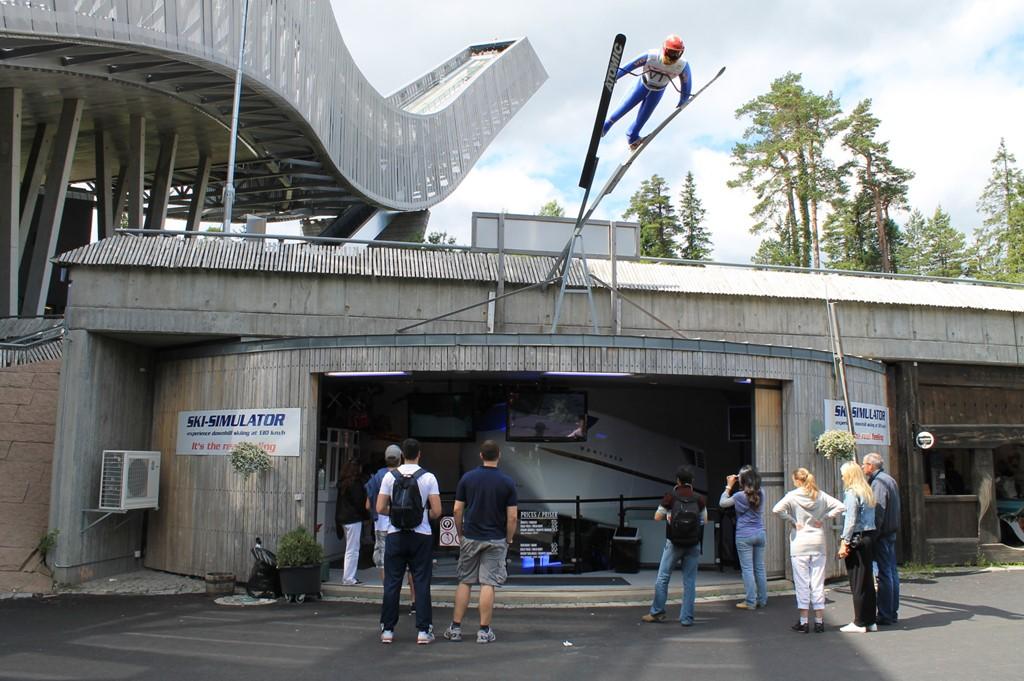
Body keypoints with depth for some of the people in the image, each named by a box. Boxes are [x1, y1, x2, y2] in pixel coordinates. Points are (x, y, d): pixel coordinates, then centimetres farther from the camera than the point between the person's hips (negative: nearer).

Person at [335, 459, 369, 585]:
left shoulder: (342, 483, 10)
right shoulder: (355, 484, -15)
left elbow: (340, 502, 14)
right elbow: (359, 502, -14)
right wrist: (366, 514, -1)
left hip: (343, 518, 9)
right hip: (353, 518, -9)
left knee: (349, 549, 16)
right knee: (352, 550, -3)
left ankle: (346, 576, 18)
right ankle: (349, 578, 0)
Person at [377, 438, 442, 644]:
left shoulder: (390, 476, 0)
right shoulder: (428, 477, -4)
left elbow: (380, 508, -1)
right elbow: (436, 511, -7)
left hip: (395, 535, 1)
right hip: (421, 535, -1)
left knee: (392, 583, 7)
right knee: (421, 583, 4)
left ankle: (387, 630, 12)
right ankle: (424, 630, 4)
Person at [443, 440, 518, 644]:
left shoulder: (467, 478, -2)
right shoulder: (507, 482, -6)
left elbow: (457, 510, -1)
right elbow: (512, 516, -7)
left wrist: (460, 534, 12)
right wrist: (509, 539, 6)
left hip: (470, 537, 1)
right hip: (495, 540, -1)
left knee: (464, 582, 11)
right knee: (488, 584, 1)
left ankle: (455, 628, 12)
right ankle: (484, 631, 3)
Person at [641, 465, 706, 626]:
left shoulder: (670, 496, -9)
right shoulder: (699, 499, -4)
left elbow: (657, 517, -2)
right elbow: (704, 520, 8)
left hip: (674, 543, -2)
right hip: (693, 545, 2)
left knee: (662, 578, 10)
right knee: (689, 581, 7)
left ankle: (657, 612, 17)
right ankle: (686, 618, 8)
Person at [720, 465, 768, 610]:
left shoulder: (739, 496, -14)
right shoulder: (760, 494, 0)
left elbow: (722, 503, -1)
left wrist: (729, 486, 6)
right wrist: (732, 486, 14)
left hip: (744, 536, -5)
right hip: (760, 533, 5)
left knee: (747, 569, 0)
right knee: (760, 568, 12)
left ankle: (750, 602, 2)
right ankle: (762, 600, 18)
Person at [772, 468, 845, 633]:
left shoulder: (792, 495, -7)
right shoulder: (820, 495, 3)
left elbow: (776, 509, -20)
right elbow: (840, 506, -1)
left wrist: (792, 521, -8)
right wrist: (823, 518, 2)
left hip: (800, 543, -3)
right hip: (818, 542, 3)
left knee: (801, 582, 2)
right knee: (818, 582, 8)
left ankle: (803, 622, 5)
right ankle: (819, 621, 11)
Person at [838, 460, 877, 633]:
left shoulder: (851, 493, -12)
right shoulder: (868, 492, 12)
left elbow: (851, 520, -16)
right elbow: (871, 517, 11)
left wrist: (845, 542, -13)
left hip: (857, 539, -8)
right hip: (870, 537, 8)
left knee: (858, 582, -1)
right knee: (868, 580, 13)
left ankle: (860, 623, 4)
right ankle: (870, 621, 19)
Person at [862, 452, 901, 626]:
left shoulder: (879, 482, -15)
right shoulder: (889, 479, 16)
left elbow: (878, 512, -20)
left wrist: (873, 535, -19)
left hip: (882, 533, -10)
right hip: (891, 532, 10)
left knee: (884, 574, -6)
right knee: (892, 571, 12)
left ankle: (885, 615, -2)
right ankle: (892, 613, 19)